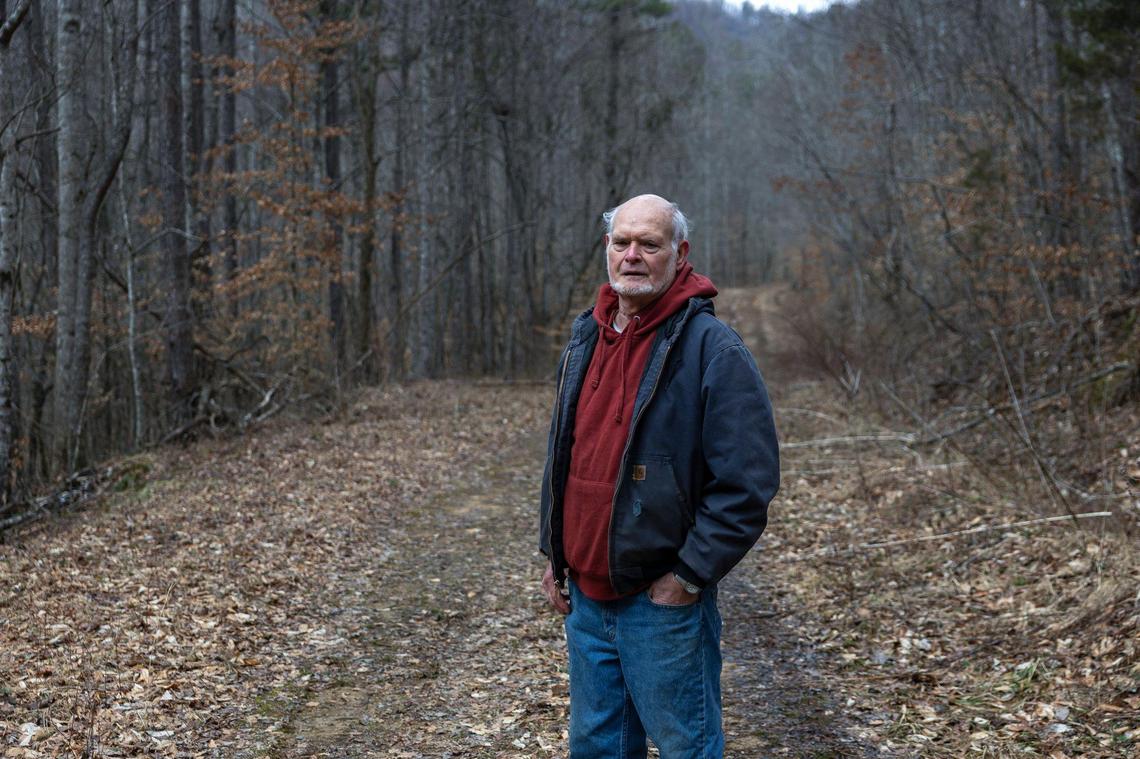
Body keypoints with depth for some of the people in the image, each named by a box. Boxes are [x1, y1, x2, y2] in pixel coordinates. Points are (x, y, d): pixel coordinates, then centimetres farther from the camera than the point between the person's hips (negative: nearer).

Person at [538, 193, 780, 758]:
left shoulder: (712, 347, -14)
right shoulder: (585, 338, 10)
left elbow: (747, 483, -18)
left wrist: (688, 576, -17)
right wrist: (555, 554, 15)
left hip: (662, 600, -7)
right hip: (584, 594, 7)